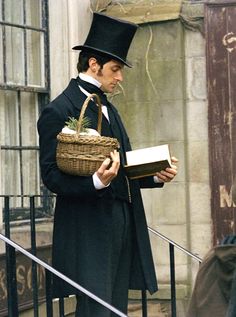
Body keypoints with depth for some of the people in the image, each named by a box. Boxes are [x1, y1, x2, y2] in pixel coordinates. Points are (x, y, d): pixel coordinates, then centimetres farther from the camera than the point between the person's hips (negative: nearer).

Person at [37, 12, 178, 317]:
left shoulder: (108, 109, 20)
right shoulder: (58, 111, -8)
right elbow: (52, 176, -14)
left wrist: (156, 176, 6)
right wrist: (96, 182, -29)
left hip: (123, 224, 9)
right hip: (89, 231, -8)